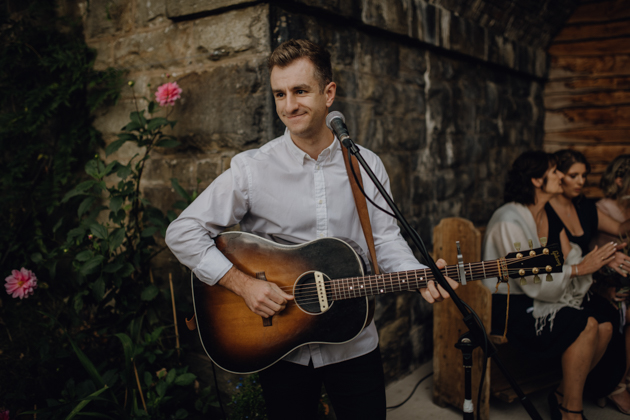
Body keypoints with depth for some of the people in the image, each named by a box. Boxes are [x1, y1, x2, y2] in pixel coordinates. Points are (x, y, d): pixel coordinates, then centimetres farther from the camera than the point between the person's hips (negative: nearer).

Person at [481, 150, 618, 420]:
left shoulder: (549, 216, 10)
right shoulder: (510, 221, -19)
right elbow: (532, 282, -22)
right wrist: (579, 268, -18)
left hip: (538, 299, 9)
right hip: (510, 305, -8)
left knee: (604, 326, -9)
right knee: (587, 327, -20)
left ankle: (563, 395, 8)